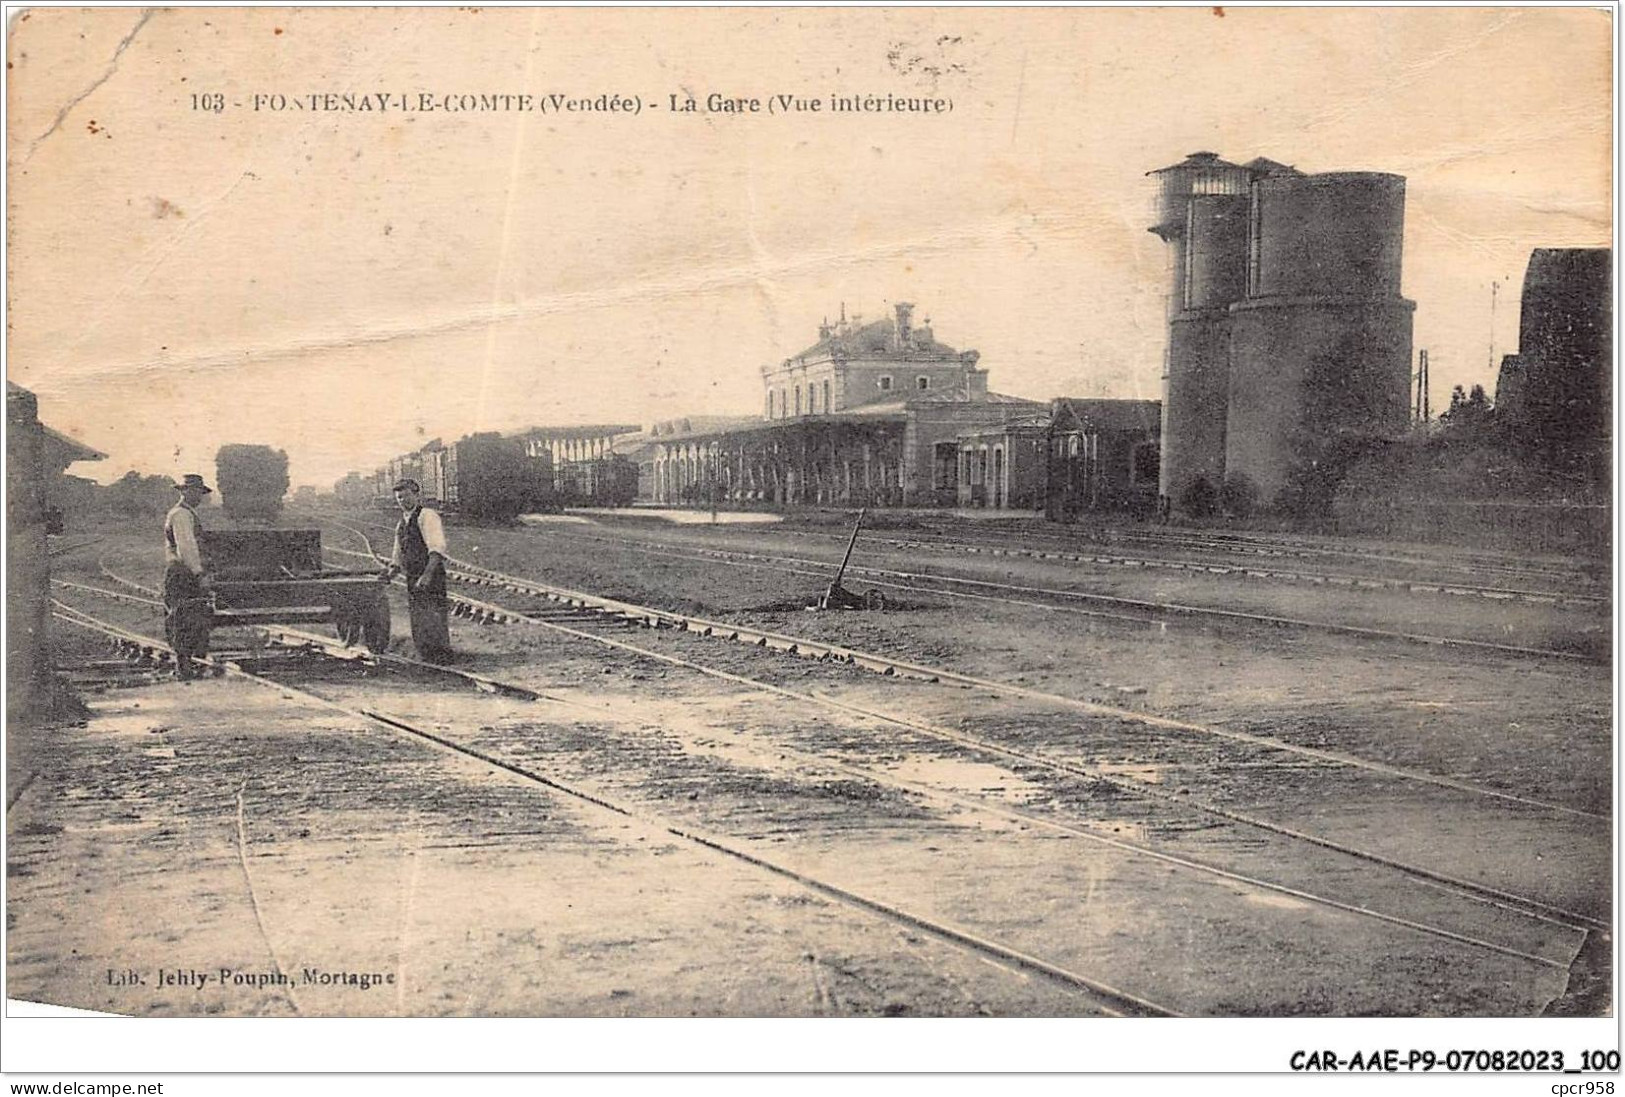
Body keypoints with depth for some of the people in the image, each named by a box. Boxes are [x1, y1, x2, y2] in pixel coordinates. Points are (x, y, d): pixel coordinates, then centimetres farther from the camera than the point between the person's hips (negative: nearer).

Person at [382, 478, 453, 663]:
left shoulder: (426, 516, -8)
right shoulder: (402, 524, 19)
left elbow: (437, 549, -19)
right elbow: (398, 556, 28)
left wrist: (427, 575, -28)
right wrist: (391, 571, 10)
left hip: (431, 577, -9)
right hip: (413, 579, 9)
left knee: (433, 623, -10)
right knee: (418, 627, 10)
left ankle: (443, 660, -4)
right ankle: (427, 663, 18)